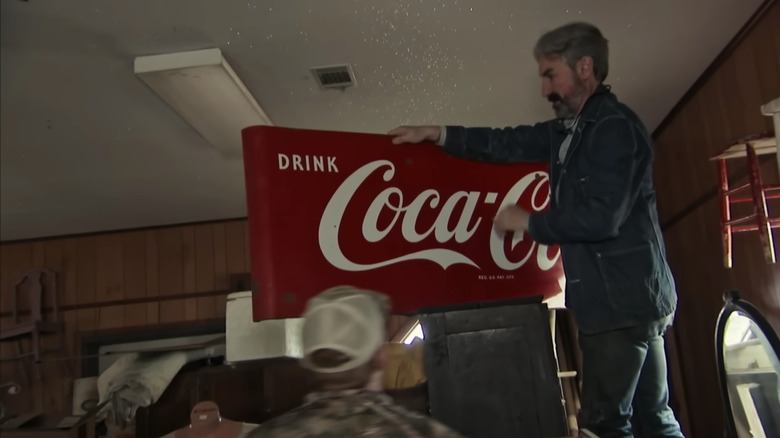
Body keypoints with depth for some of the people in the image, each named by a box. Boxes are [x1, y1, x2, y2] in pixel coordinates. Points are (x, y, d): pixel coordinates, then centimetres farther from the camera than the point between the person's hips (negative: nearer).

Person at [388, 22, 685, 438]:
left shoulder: (616, 127, -14)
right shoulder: (570, 131, 13)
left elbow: (600, 217, -22)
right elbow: (510, 142, 16)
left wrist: (528, 221, -11)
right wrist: (436, 134, 13)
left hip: (625, 299, -9)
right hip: (619, 299, 9)